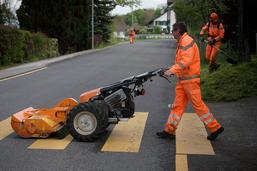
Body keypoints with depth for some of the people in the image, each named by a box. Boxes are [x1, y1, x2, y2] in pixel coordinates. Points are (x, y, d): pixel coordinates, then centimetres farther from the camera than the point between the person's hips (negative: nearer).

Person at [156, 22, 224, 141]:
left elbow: (186, 60, -26)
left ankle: (215, 128, 7)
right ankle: (170, 130, 11)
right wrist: (173, 70, 14)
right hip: (183, 80, 10)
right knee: (178, 105, 8)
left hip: (190, 79, -10)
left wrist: (172, 70, -29)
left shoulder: (187, 41, -15)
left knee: (198, 105, -4)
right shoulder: (182, 42, 18)